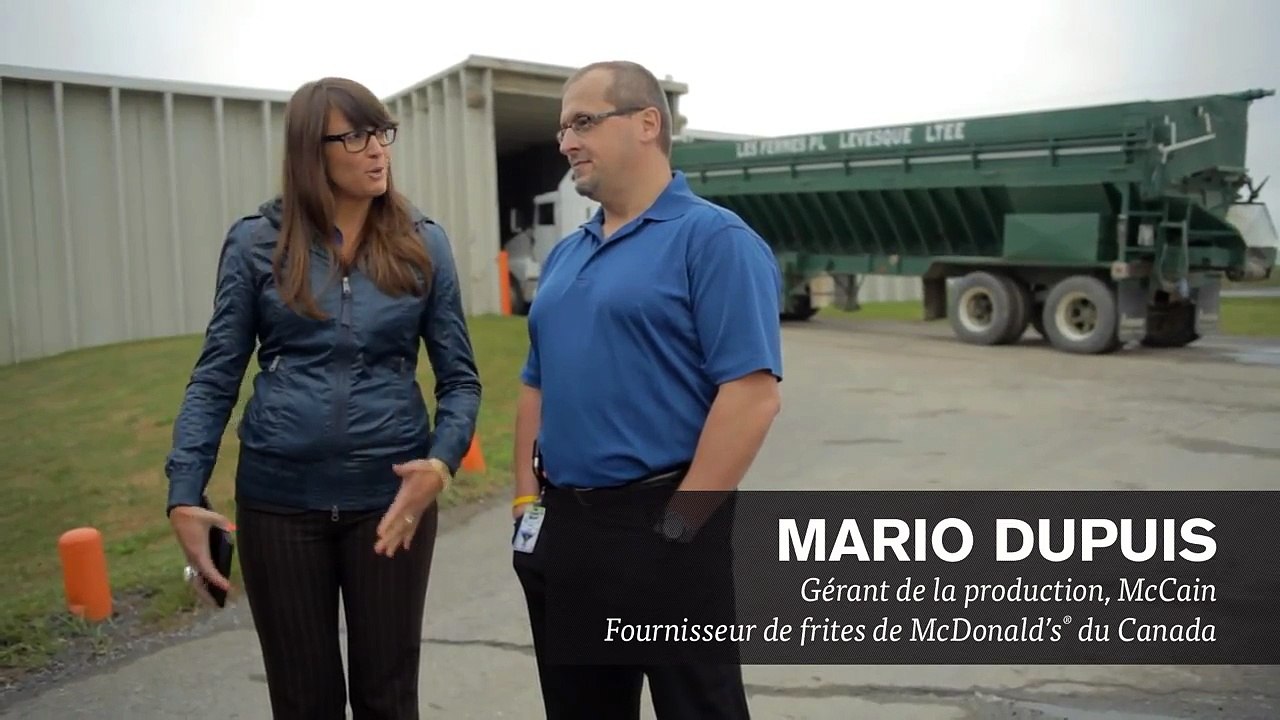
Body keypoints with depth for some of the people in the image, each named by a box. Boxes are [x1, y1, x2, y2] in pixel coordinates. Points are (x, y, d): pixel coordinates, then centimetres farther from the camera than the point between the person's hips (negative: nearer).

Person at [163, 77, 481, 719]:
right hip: (278, 498, 0)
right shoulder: (256, 241, -2)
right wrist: (184, 494, -8)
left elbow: (460, 377, 1)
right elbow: (215, 377, 1)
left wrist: (441, 463, -16)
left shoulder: (422, 243, 0)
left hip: (391, 494, 0)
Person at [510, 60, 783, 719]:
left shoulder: (713, 239, -11)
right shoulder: (564, 255, 13)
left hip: (657, 524, -7)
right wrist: (527, 499, 8)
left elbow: (753, 394, -19)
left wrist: (680, 525, -18)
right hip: (560, 528, 7)